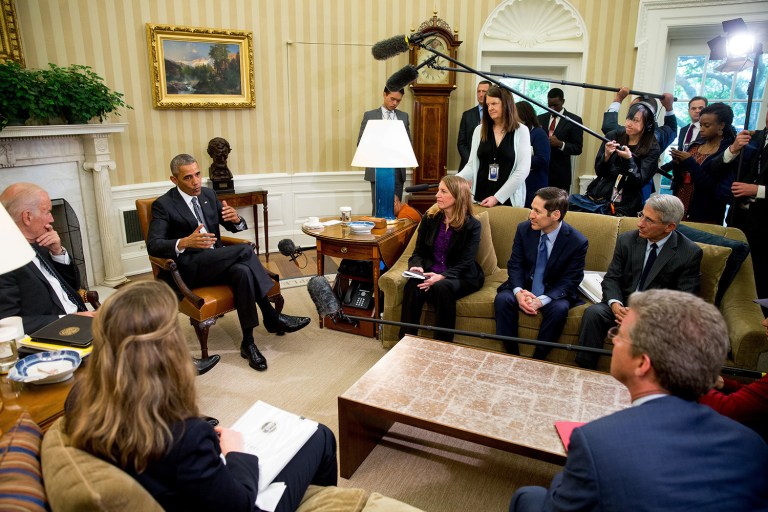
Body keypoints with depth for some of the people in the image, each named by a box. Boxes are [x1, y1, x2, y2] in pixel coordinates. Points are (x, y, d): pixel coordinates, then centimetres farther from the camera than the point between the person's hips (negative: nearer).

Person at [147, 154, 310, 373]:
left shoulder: (208, 195, 12)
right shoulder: (163, 205, -4)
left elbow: (235, 227, 16)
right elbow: (153, 245, -15)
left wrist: (236, 219, -11)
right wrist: (184, 242, -34)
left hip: (217, 262, 5)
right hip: (190, 270, -5)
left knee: (242, 271, -31)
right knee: (244, 250, -28)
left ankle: (248, 342, -25)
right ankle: (273, 318, -20)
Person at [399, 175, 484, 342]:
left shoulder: (472, 225, -7)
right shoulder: (429, 217, 5)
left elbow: (465, 263, -13)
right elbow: (418, 251, 8)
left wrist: (442, 276, -29)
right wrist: (417, 266, -15)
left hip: (461, 276, -3)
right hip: (430, 272, 3)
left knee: (442, 287, -37)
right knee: (413, 286, -31)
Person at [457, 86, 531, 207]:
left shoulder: (521, 131, -2)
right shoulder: (480, 130, 6)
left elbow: (522, 170, -8)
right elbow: (472, 165, 4)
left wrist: (497, 197, -14)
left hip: (509, 199, -2)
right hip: (480, 198, 2)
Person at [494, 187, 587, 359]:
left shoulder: (577, 242, -16)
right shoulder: (524, 229, -7)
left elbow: (569, 281, -13)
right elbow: (515, 264, -2)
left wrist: (541, 300, -29)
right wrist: (518, 292, -23)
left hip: (554, 292, -2)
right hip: (524, 287, 3)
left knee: (559, 308, -34)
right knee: (502, 299, -26)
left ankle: (537, 360, -17)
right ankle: (511, 356, -16)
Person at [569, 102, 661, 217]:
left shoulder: (652, 149, -1)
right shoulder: (613, 137, 5)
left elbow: (639, 182, -6)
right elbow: (599, 172, 7)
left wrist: (629, 159, -19)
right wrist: (607, 155, -13)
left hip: (624, 207, -3)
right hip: (597, 196, 3)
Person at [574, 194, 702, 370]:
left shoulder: (690, 253, -7)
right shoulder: (626, 240, 2)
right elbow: (611, 278, 4)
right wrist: (615, 304, -18)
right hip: (623, 304, 3)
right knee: (593, 312, -27)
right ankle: (584, 371, -17)